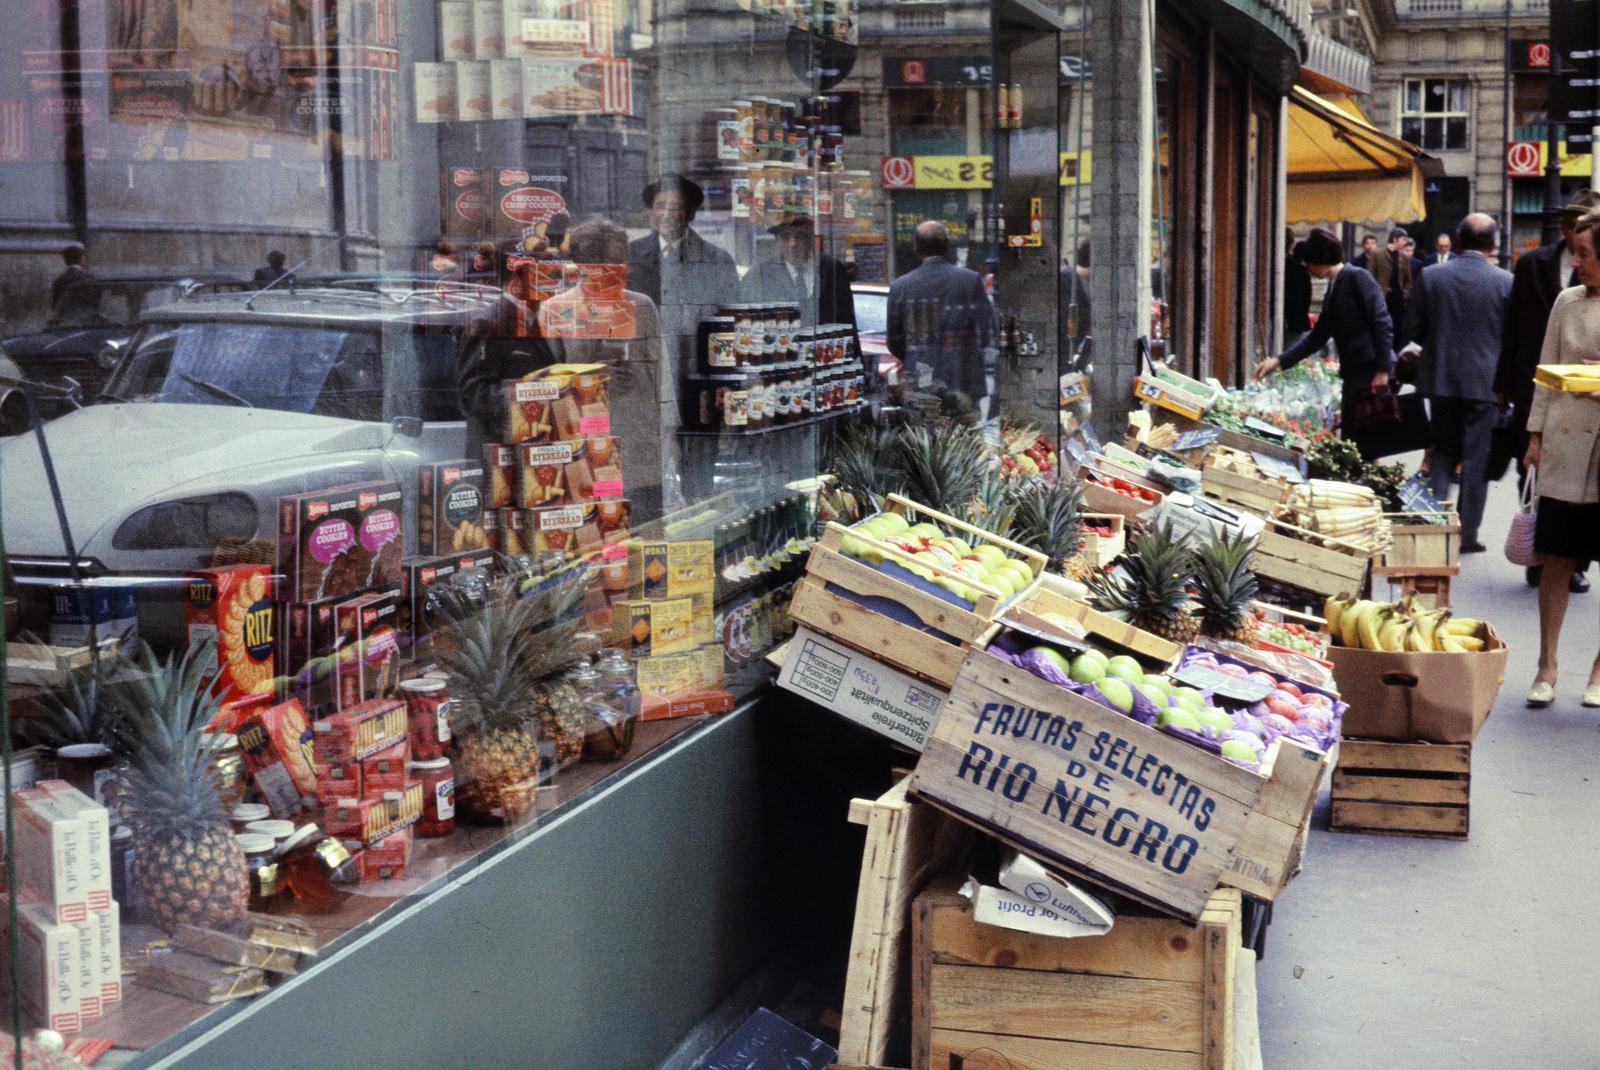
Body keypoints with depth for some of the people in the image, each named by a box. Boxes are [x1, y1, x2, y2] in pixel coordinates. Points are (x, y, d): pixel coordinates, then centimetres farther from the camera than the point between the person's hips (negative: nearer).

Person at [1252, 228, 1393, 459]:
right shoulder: (1333, 289, 18)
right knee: (1349, 434, 9)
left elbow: (1382, 324, -14)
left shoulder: (1358, 278, -8)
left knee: (1364, 438, -9)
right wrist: (1279, 361, 14)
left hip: (1371, 370, -9)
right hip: (1353, 371, 9)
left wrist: (1382, 369, -19)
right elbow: (1318, 336, 21)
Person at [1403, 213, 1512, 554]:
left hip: (1440, 377, 2)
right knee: (1476, 459, 6)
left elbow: (1413, 328, 0)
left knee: (1443, 450, 17)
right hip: (1485, 381, -2)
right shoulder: (1505, 282, -10)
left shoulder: (1430, 276, -5)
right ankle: (1466, 535, 8)